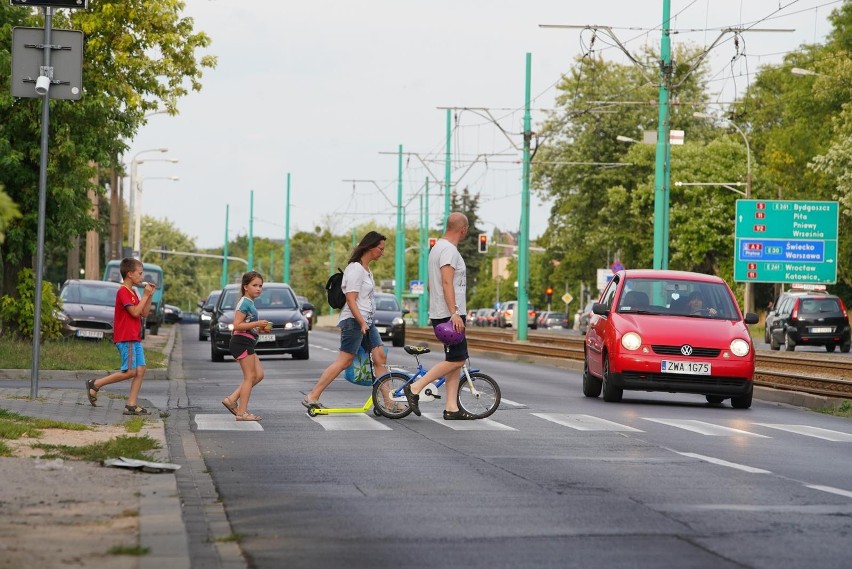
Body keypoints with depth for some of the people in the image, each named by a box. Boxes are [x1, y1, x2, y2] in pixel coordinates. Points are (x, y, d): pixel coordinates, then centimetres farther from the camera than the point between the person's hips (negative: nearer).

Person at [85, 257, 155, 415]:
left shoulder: (132, 293, 19)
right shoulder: (123, 292, -12)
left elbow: (144, 312, 18)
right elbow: (135, 312, -20)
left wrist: (149, 296, 8)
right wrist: (145, 295, -12)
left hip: (135, 338, 10)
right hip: (125, 338, -10)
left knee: (140, 370, 1)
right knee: (130, 371, -12)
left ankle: (132, 405, 0)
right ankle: (95, 385, -2)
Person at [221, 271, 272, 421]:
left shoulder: (250, 303, 18)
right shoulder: (245, 303, -13)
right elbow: (237, 325, -21)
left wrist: (260, 328, 10)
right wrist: (257, 324, -22)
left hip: (247, 343, 10)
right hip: (242, 342, -10)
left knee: (258, 375, 8)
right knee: (250, 376, -7)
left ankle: (232, 400, 7)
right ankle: (242, 412, -6)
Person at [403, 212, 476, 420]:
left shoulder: (438, 247, 19)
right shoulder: (449, 250, -13)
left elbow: (431, 284, 25)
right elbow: (447, 282, -23)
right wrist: (454, 313, -28)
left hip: (443, 314, 11)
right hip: (449, 315, -11)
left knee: (455, 360, 8)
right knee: (456, 360, -11)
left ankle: (452, 407, 5)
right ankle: (415, 388, -10)